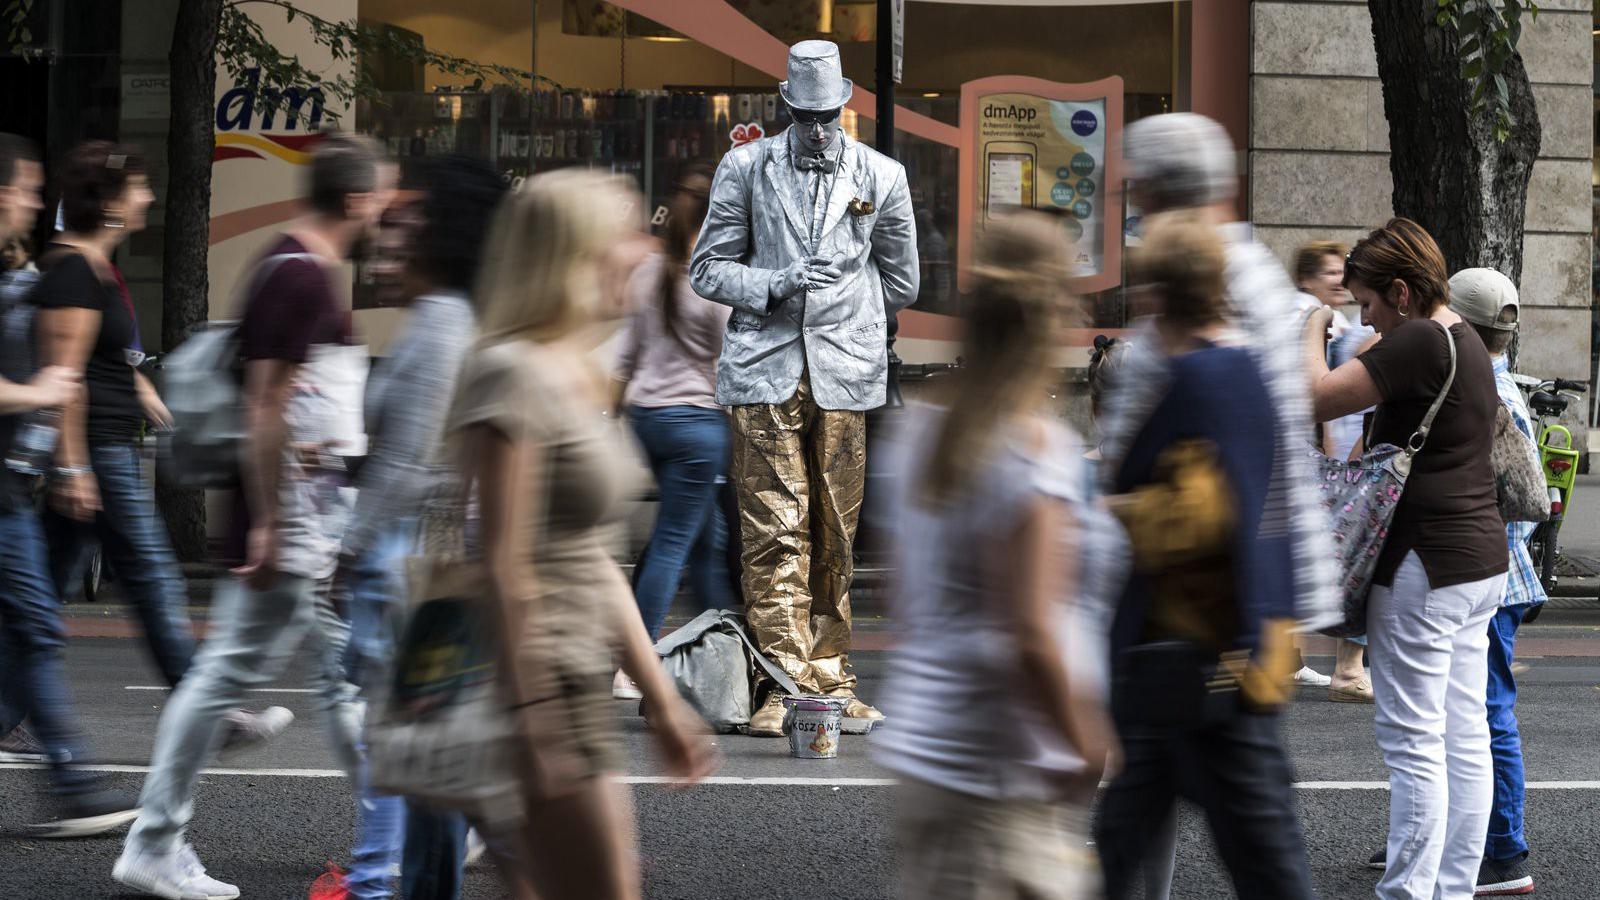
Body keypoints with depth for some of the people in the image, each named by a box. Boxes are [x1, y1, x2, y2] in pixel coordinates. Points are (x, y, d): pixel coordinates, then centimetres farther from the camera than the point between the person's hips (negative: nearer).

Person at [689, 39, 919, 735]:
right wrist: (776, 285, -8)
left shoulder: (881, 177, 8)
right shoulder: (745, 169, 6)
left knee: (836, 534, 4)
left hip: (846, 374, 1)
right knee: (774, 529, -6)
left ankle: (829, 682, 11)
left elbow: (902, 284, 19)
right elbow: (708, 269, 6)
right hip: (764, 370, -1)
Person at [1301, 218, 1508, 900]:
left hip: (1427, 564, -10)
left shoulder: (1419, 342, -16)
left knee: (1412, 741, -6)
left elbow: (1318, 398, -19)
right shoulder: (1466, 342, 15)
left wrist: (1312, 331, -3)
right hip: (1481, 561, 10)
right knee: (1465, 737, 10)